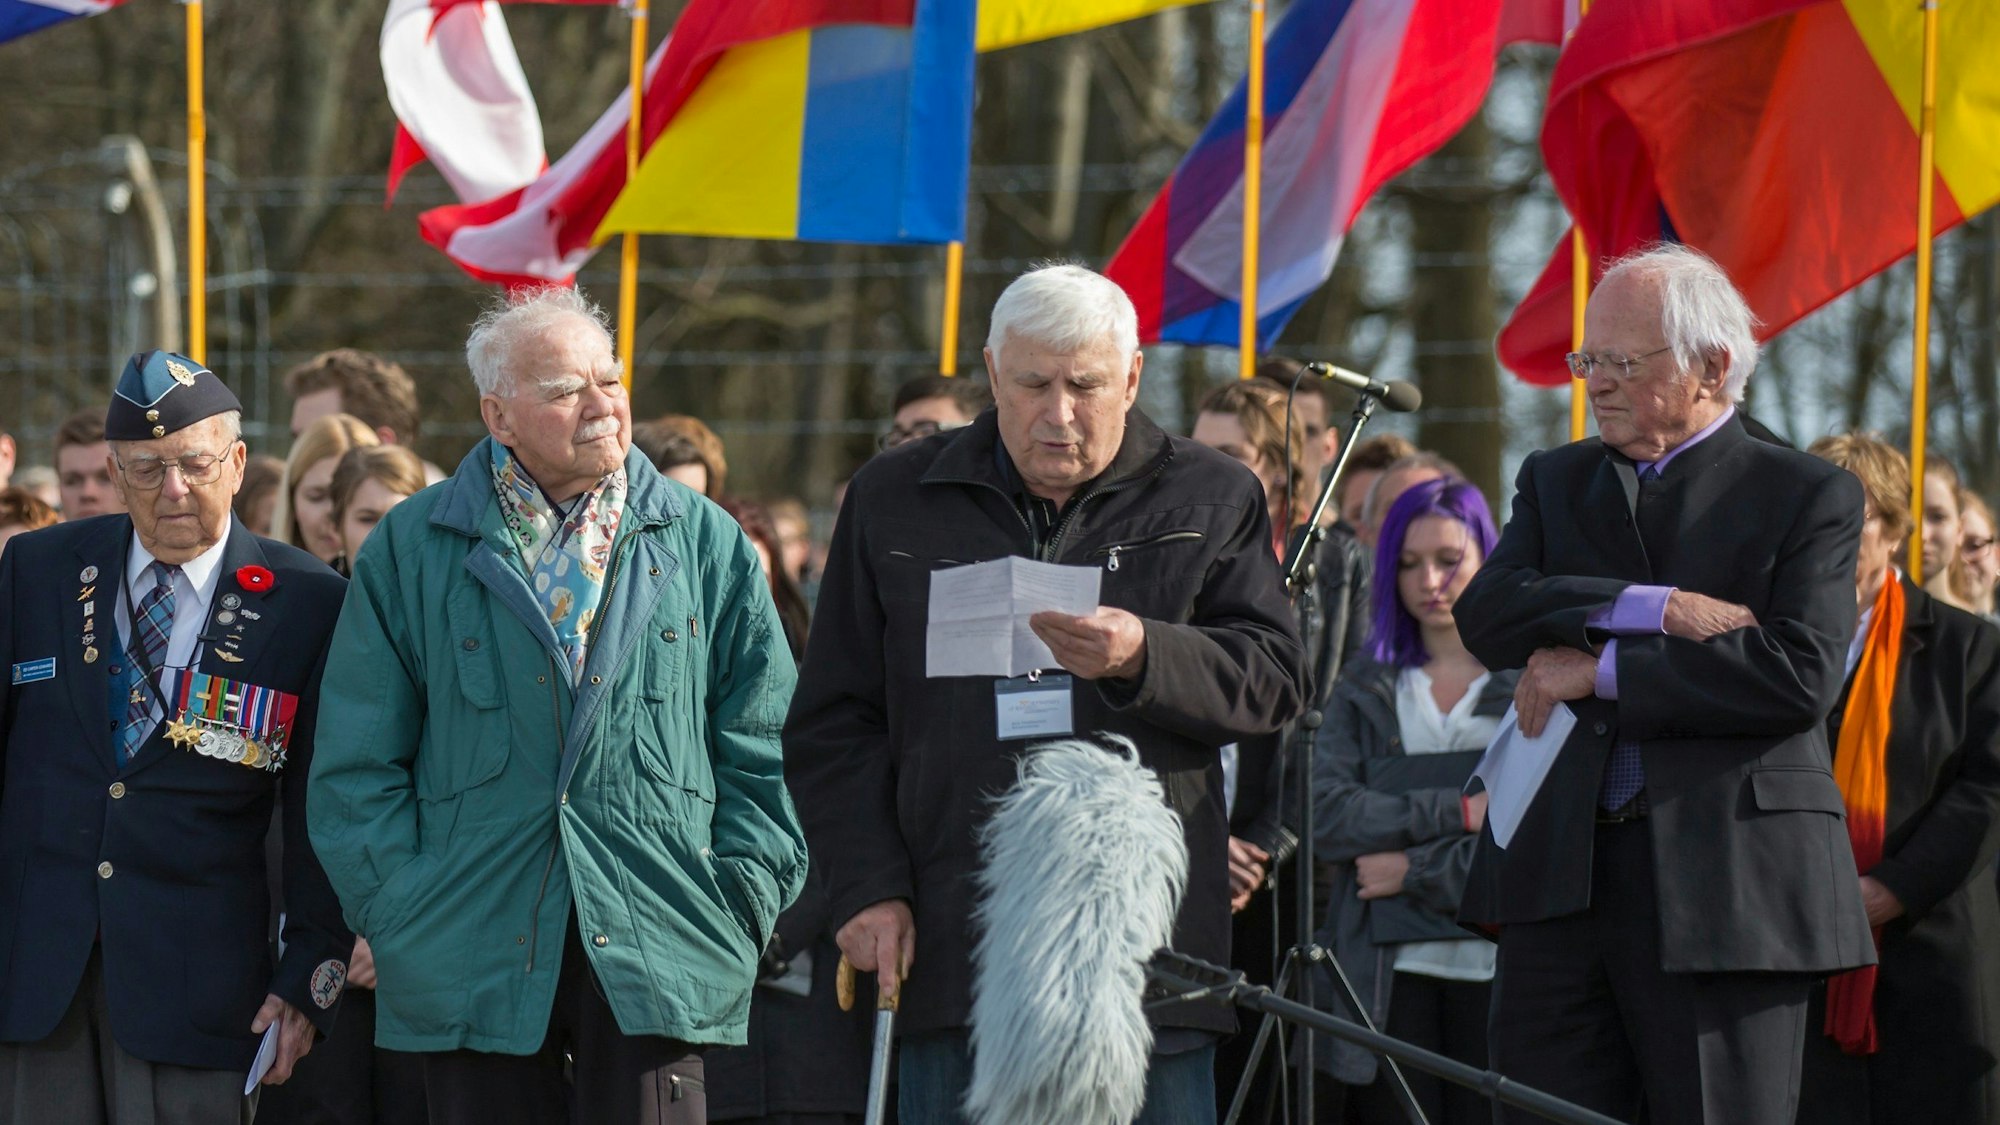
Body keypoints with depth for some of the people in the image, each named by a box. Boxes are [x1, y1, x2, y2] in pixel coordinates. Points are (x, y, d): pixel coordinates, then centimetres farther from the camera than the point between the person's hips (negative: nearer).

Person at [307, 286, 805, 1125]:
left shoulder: (704, 544, 11)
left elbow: (762, 750, 11)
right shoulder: (411, 552, 7)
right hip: (476, 955, 0)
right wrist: (397, 914, -3)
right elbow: (359, 765, 6)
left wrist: (740, 907, 1)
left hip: (654, 957, 0)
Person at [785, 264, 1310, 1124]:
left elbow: (1275, 681, 2)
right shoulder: (894, 499, 12)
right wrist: (866, 888, 2)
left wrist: (1144, 658, -17)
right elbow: (834, 723, 12)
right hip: (954, 946, 1)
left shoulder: (1212, 499, 9)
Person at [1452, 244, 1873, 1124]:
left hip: (1724, 884, -4)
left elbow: (1799, 673, -14)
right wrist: (1659, 611, -15)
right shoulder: (1555, 481, 16)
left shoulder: (1811, 498, 2)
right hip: (1559, 877, 4)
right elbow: (1485, 615, -2)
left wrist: (1601, 670, -11)